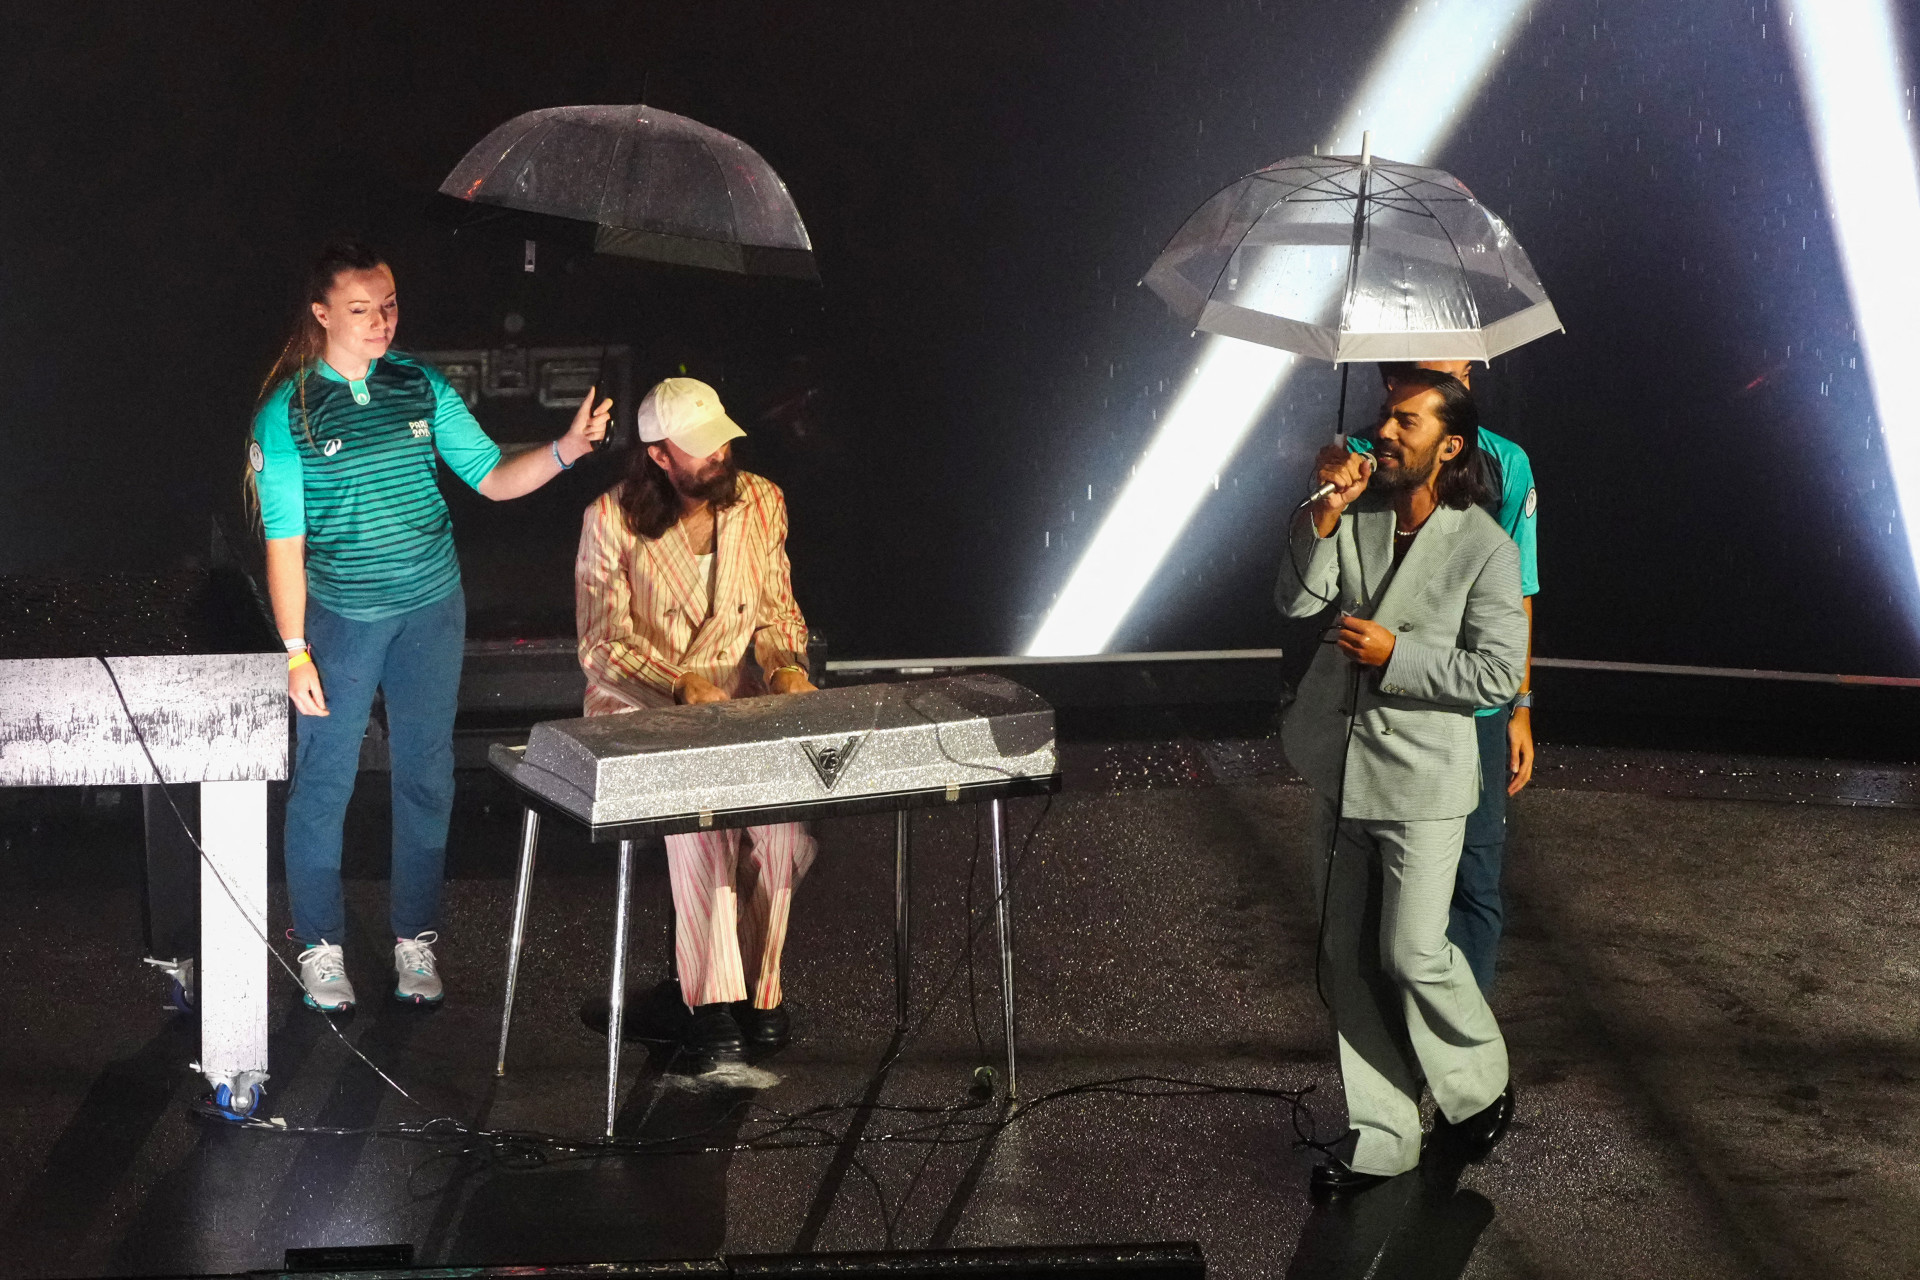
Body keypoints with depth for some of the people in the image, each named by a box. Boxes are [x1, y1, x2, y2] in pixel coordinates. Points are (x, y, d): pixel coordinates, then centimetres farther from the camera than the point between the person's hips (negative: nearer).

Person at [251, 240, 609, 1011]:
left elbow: (492, 477, 4)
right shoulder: (286, 411, -8)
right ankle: (319, 947, 18)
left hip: (431, 609, 3)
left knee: (426, 777, 9)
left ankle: (415, 940, 22)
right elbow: (283, 540, -8)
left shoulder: (420, 387, 2)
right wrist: (295, 651, -11)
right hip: (339, 617, -3)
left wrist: (565, 449, -14)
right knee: (324, 782, 3)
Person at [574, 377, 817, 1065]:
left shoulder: (760, 502, 4)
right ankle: (712, 999, -25)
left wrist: (786, 665, -7)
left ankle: (759, 983, -11)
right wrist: (683, 684, -24)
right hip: (640, 707, -3)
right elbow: (603, 643, -9)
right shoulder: (613, 519, -8)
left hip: (743, 703, 3)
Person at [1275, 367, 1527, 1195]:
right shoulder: (1355, 517, 3)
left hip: (1421, 777, -5)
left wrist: (1396, 655, -19)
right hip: (1340, 767, 6)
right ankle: (1380, 1136, 20)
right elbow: (1295, 601, -7)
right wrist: (1326, 512, -17)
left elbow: (1498, 673, -13)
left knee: (1413, 955, -4)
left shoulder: (1485, 548, -11)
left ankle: (1483, 1089, 25)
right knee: (1348, 960, 9)